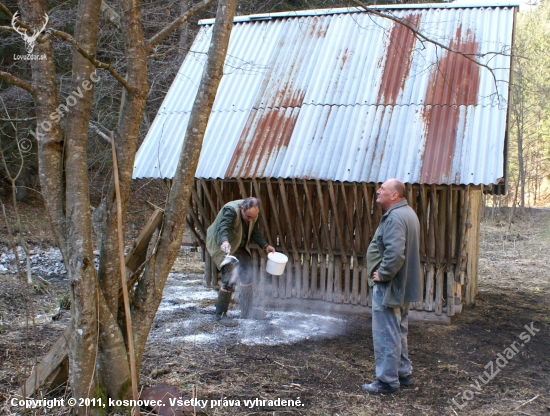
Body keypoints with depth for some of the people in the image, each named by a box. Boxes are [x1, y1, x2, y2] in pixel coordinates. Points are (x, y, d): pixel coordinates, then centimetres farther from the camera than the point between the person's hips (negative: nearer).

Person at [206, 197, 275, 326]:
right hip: (221, 245, -8)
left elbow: (255, 232, 6)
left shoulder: (253, 214, -8)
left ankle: (247, 310, 25)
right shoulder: (230, 210, -32)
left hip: (238, 246, 8)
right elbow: (222, 228, -47)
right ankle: (220, 315, -5)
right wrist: (224, 242, -66)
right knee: (230, 278, -17)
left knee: (247, 275, 9)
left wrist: (265, 246, -5)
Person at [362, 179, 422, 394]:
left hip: (388, 287, -11)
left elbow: (395, 253, -33)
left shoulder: (395, 217, -22)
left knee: (385, 335, -1)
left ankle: (387, 380, 8)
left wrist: (382, 274, -20)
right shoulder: (407, 213, 13)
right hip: (402, 285, 11)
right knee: (398, 332, 20)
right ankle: (403, 373, 31)